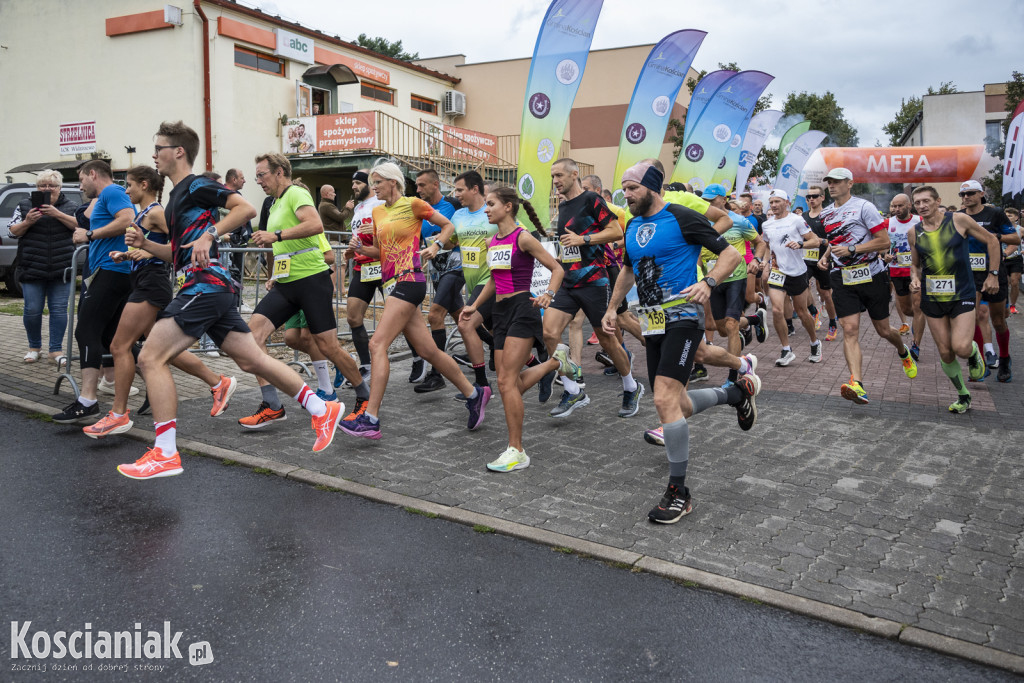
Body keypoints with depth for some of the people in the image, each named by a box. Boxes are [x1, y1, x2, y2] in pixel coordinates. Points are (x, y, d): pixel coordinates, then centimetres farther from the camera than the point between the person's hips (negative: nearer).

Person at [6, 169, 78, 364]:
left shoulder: (70, 205, 8)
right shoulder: (25, 205, 9)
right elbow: (13, 231, 7)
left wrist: (58, 214, -16)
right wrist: (27, 222, -12)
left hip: (61, 268, 0)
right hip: (32, 268, 1)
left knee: (59, 309, -1)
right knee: (32, 310, 1)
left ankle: (56, 349, 7)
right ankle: (34, 347, 18)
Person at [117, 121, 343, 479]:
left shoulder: (197, 186, -4)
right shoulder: (177, 195, 24)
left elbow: (246, 208, -17)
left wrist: (209, 234, -22)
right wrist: (146, 244, 13)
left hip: (205, 286, -10)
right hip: (208, 288, 10)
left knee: (150, 358, -10)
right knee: (252, 360, 8)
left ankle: (165, 454, -7)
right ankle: (321, 409, 12)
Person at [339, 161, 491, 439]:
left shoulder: (413, 204, -1)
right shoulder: (377, 212, 17)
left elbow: (448, 225, 8)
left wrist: (436, 245, -9)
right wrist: (361, 248, 3)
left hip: (408, 281, -7)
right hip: (391, 283, 7)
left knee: (377, 344, -17)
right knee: (428, 350, 8)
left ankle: (370, 418, -18)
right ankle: (473, 393, 21)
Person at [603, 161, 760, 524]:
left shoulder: (682, 218, -8)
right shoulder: (633, 226, 14)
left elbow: (731, 254, -7)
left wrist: (708, 282, -24)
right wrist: (612, 307, 24)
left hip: (682, 317, -8)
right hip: (653, 322, 8)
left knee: (665, 399, -20)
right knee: (675, 405, 10)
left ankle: (678, 492, -8)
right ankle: (737, 392, 37)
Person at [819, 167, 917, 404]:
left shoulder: (863, 206, -8)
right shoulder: (826, 213, 11)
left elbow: (884, 242, -11)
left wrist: (852, 249, -19)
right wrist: (826, 255, 9)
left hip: (871, 275, -4)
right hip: (842, 278, 4)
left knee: (883, 330, 9)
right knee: (850, 330, -13)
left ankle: (904, 353, 44)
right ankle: (857, 385, -24)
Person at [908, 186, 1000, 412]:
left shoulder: (959, 220, -7)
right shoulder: (914, 232, 2)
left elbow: (991, 240, 4)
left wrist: (993, 274, 2)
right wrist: (914, 279, -5)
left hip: (961, 295, -3)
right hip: (931, 298, 3)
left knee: (961, 348, -17)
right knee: (945, 353, 5)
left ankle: (973, 351, 21)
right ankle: (963, 395, 25)